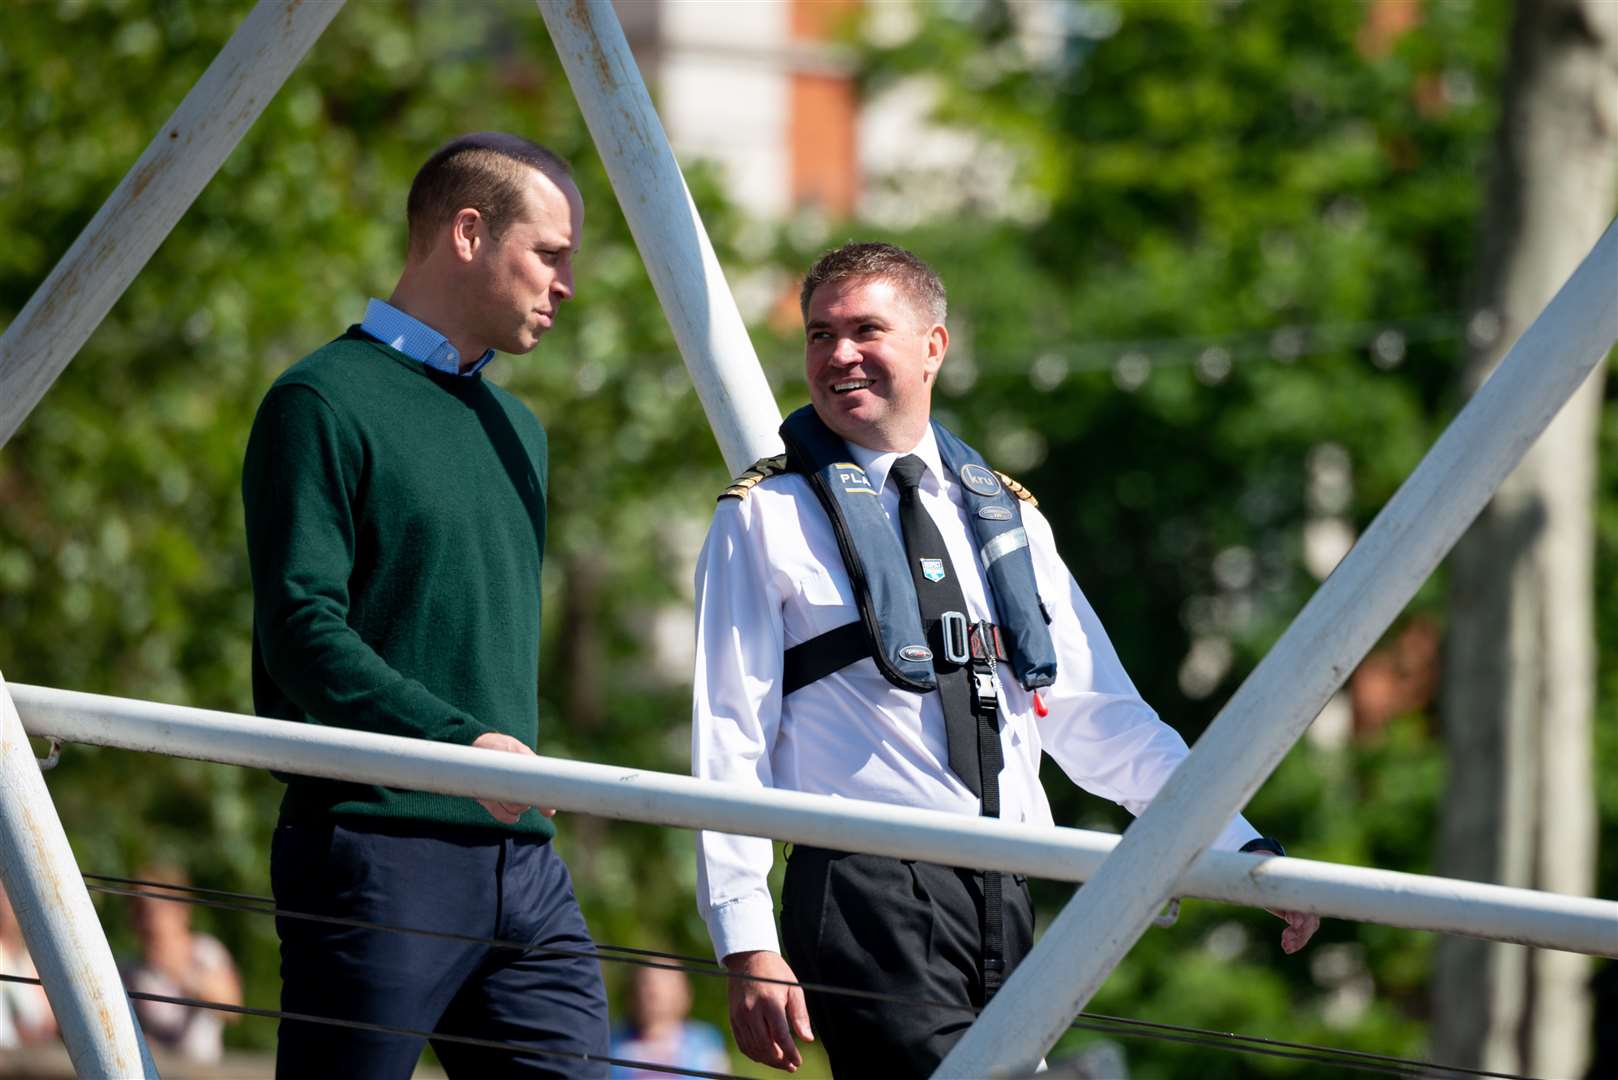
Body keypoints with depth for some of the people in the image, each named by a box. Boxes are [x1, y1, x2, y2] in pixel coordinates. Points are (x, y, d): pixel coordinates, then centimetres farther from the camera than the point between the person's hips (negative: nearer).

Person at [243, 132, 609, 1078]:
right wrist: (458, 741, -26)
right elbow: (302, 630, -15)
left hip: (525, 859, 8)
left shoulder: (516, 427, 22)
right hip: (377, 848, -8)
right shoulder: (326, 403, -5)